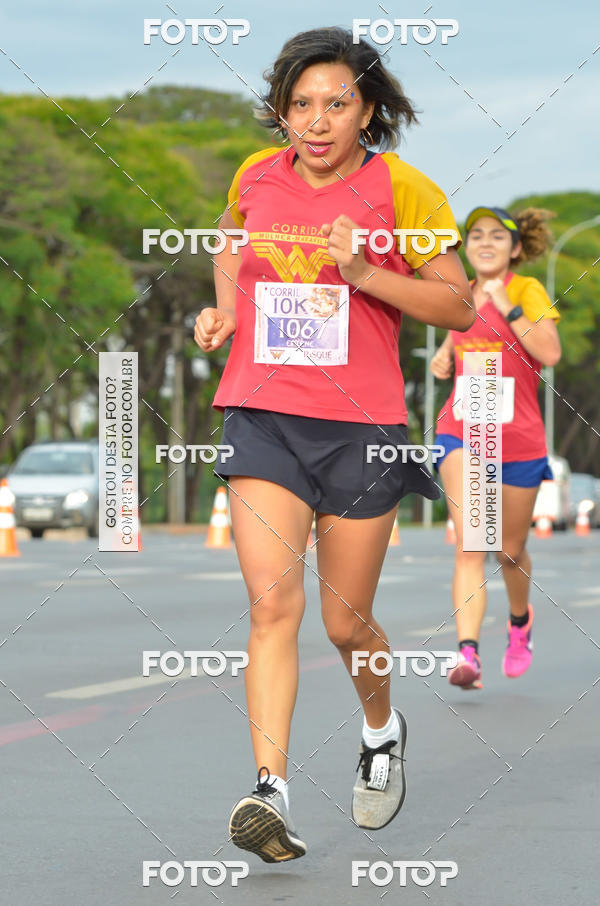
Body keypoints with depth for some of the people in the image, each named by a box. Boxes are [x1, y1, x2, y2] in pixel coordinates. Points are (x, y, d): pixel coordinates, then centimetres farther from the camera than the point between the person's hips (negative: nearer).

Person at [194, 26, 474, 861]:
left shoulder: (401, 189, -4)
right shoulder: (256, 177, 6)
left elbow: (459, 306, -1)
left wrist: (363, 272, -14)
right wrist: (225, 310, 10)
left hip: (361, 426, -1)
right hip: (261, 416, 2)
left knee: (347, 622, 8)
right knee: (272, 602, -15)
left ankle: (382, 731, 39)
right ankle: (270, 790, -21)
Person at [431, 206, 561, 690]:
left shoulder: (527, 290, -6)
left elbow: (550, 352, -20)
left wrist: (507, 307, -21)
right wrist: (445, 356, 6)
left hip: (518, 438, -2)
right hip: (461, 432, 2)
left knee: (511, 549, 13)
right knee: (469, 545, -16)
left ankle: (520, 619, 45)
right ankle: (468, 653, -24)